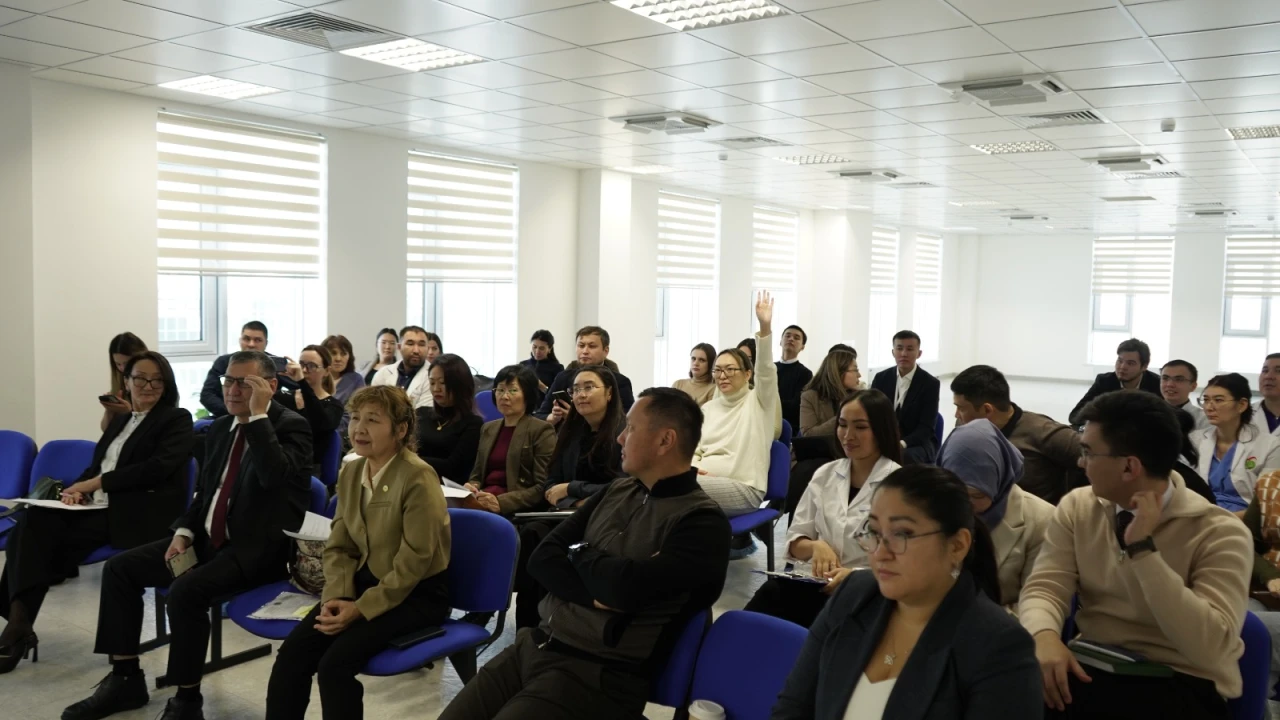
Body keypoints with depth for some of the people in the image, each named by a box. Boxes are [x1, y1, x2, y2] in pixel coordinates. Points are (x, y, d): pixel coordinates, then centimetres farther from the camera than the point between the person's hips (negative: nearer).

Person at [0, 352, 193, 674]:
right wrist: (78, 487, -3)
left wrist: (96, 483, -13)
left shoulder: (177, 420, 2)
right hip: (100, 508, 7)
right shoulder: (119, 420, 25)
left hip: (137, 515, -7)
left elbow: (157, 468, -12)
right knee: (32, 521, -22)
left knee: (40, 533, -25)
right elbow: (97, 465, 20)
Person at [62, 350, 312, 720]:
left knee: (185, 590, -29)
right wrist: (184, 532, 2)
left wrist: (259, 416, -26)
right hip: (208, 539, 9)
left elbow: (274, 476, -29)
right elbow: (205, 491, 19)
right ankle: (125, 679, 9)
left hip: (258, 548, -8)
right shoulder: (221, 427, 13)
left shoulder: (291, 426, -10)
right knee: (119, 568, 0)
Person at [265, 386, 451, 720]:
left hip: (416, 594, -7)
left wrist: (360, 608, -20)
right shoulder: (351, 471, 4)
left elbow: (413, 564, -19)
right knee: (292, 653, -12)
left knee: (335, 663, -22)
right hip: (367, 582, 7)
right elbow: (339, 546, 8)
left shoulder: (418, 478, -19)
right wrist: (335, 597, -9)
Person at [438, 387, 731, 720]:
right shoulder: (617, 491, 11)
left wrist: (580, 553, -4)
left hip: (598, 673, -7)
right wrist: (594, 595, -13)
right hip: (534, 645, 7)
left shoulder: (702, 522, -12)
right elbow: (542, 558, 6)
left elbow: (626, 586, -25)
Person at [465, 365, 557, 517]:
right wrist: (471, 487, -1)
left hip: (514, 510, -6)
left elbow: (543, 488, -9)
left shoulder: (542, 431, -1)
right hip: (481, 503, 6)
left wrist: (501, 502, -20)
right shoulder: (488, 429, 21)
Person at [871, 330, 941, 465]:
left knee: (904, 456, -38)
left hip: (918, 443, -3)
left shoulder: (930, 384, -6)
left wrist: (902, 444, -29)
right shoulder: (881, 378, 5)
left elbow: (926, 428, -12)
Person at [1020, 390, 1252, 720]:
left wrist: (1144, 548, -24)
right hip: (1090, 666, 4)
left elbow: (1208, 649, -21)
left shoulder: (1221, 533, -11)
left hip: (1180, 683, -3)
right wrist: (1045, 636, -26)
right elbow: (1043, 588, -4)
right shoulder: (1077, 507, 2)